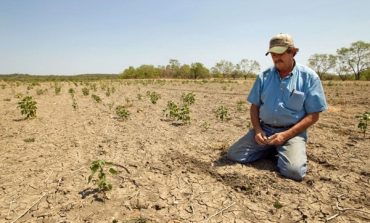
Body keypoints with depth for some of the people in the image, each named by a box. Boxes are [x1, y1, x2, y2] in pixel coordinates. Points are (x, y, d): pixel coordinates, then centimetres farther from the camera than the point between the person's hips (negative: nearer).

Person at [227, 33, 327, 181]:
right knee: (233, 155, -10)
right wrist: (257, 130, -8)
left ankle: (282, 151, 7)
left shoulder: (309, 77, -4)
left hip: (292, 132, -3)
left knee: (293, 171, -28)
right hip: (264, 129, 4)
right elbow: (254, 106, 10)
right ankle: (272, 149, 11)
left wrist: (285, 135, -16)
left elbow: (313, 115, -5)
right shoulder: (264, 76, 5)